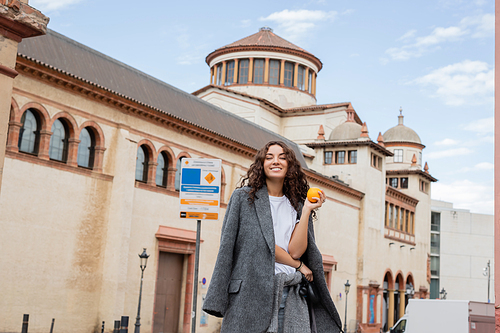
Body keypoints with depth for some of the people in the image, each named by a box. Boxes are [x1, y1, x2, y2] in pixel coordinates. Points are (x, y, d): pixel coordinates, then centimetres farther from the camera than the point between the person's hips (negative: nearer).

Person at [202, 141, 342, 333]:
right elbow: (258, 242, -4)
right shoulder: (243, 197, 6)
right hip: (252, 291, -3)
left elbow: (296, 250, 1)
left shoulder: (296, 206, 15)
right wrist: (298, 265, 1)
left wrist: (307, 210, -2)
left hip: (291, 295, 3)